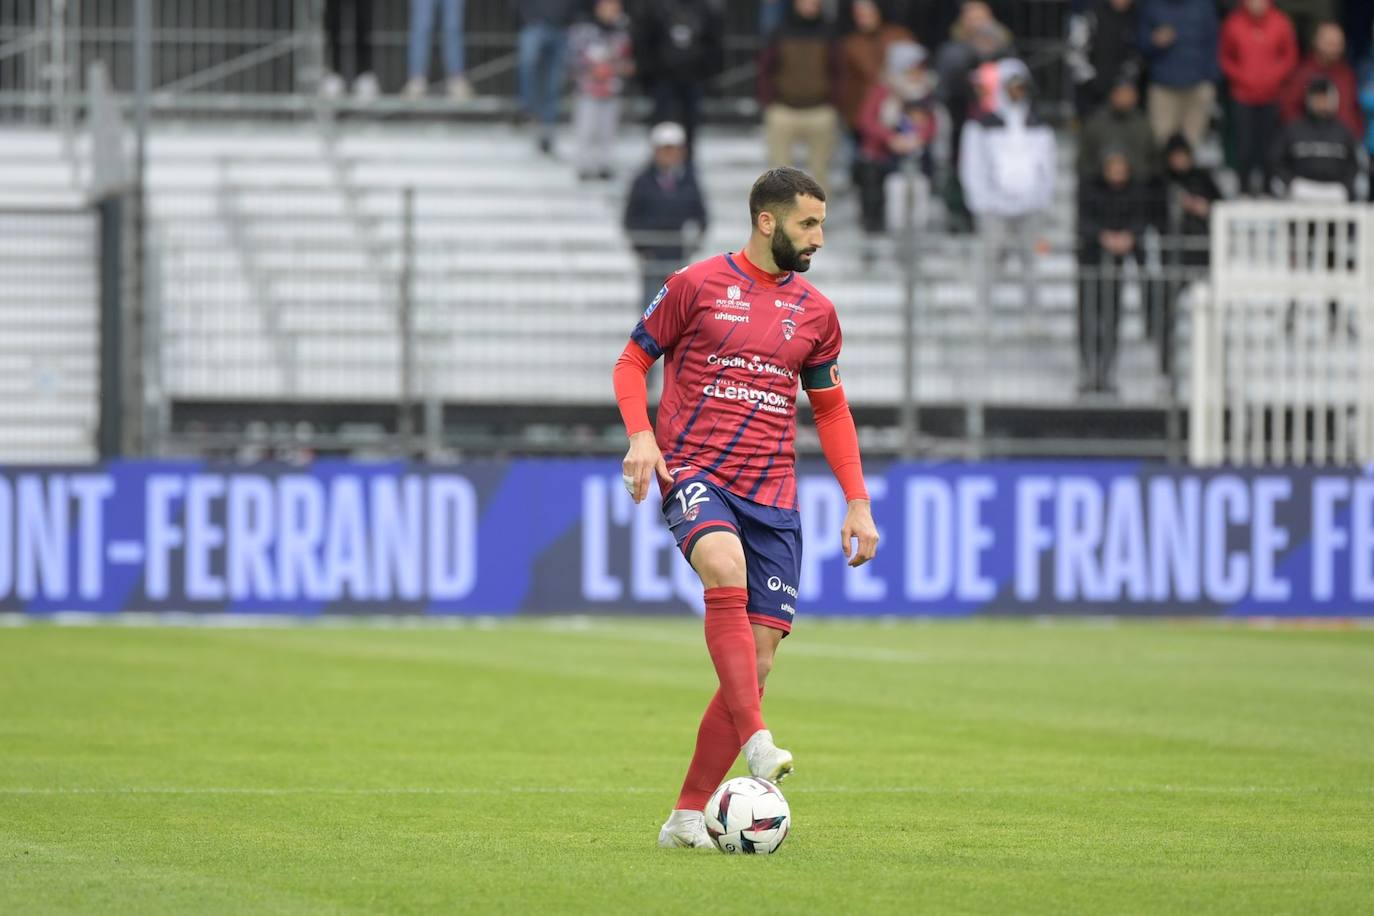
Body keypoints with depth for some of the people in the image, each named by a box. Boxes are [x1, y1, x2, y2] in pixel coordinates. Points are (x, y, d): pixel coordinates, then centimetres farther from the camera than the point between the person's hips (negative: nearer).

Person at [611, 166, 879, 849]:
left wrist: (857, 502, 13)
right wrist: (641, 435, -10)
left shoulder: (814, 312, 14)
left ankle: (688, 815, 5)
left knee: (758, 658, -4)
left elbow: (832, 410, 23)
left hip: (772, 494, 5)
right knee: (727, 569, -37)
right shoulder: (696, 285, 2)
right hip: (694, 473, -5)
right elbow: (632, 362, 8)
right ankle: (757, 742, -44)